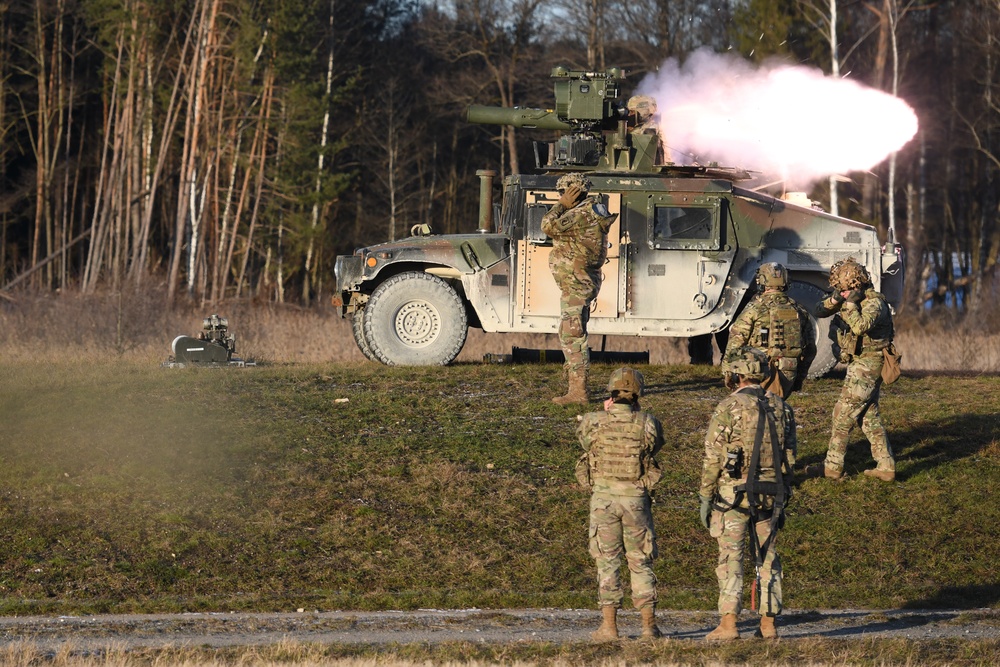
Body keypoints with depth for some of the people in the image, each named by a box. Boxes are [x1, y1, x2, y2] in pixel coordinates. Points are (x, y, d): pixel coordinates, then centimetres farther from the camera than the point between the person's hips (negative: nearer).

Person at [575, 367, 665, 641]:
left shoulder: (593, 423, -8)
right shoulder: (648, 424, -7)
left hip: (603, 497, -1)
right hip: (637, 498, 1)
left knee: (607, 562, 6)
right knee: (640, 562, 10)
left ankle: (609, 626, 3)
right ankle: (649, 625, 9)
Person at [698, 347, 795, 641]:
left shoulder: (728, 408, -11)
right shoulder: (781, 407, 5)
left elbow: (713, 457, -11)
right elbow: (789, 456, 9)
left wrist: (705, 498, -3)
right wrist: (782, 497, 17)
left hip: (732, 494, -4)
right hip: (770, 493, 4)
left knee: (730, 558, -1)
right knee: (767, 558, 12)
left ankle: (728, 624, -8)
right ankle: (768, 623, 12)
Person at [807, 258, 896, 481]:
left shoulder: (874, 302, -18)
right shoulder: (847, 299, 9)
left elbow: (860, 326, -37)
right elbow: (819, 311, 6)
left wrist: (850, 304, -25)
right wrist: (834, 300, -13)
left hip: (867, 365, -10)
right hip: (859, 364, 10)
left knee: (843, 414, -7)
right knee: (869, 417, 10)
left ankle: (832, 467, -2)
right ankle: (886, 467, 12)